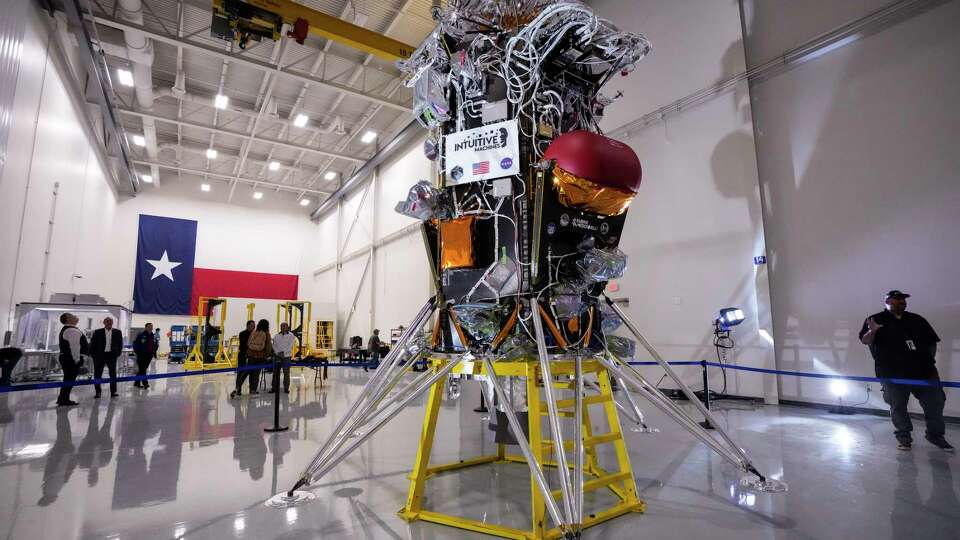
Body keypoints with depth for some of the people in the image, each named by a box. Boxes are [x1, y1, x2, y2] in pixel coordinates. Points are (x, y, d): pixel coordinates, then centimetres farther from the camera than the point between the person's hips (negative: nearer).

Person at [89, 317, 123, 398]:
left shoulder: (117, 332, 5)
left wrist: (118, 353, 2)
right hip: (100, 355, -1)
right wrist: (93, 354, -3)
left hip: (111, 355, 1)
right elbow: (92, 343, 2)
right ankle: (97, 392, 18)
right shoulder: (97, 332, 0)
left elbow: (120, 343, 9)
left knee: (113, 374, 3)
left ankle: (113, 392, 9)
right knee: (97, 374, 6)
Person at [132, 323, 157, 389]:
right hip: (141, 355, -6)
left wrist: (154, 352, 10)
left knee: (143, 369, 11)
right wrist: (137, 352, -11)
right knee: (142, 369, -5)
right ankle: (145, 383, -4)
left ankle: (137, 382, 23)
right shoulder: (141, 335, -8)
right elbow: (135, 344, -7)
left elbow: (155, 345, 19)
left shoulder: (154, 336, 9)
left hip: (149, 355, 6)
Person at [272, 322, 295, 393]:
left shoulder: (291, 335, 2)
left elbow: (290, 346, -6)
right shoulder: (276, 336, 11)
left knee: (286, 373, -1)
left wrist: (283, 353, -15)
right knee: (275, 372, 3)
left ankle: (286, 388, 5)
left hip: (286, 356, -3)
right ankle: (274, 388, 11)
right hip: (277, 356, 3)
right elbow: (274, 346, 7)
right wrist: (278, 353, -8)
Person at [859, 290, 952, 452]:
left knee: (935, 402, 10)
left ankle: (935, 434, 29)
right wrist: (872, 331, -27)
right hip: (893, 373, -4)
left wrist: (929, 358, 4)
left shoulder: (917, 320, 12)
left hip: (924, 371, 4)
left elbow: (932, 341, 18)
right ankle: (903, 436, 19)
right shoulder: (876, 320, -1)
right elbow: (864, 341, -6)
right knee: (898, 406, 4)